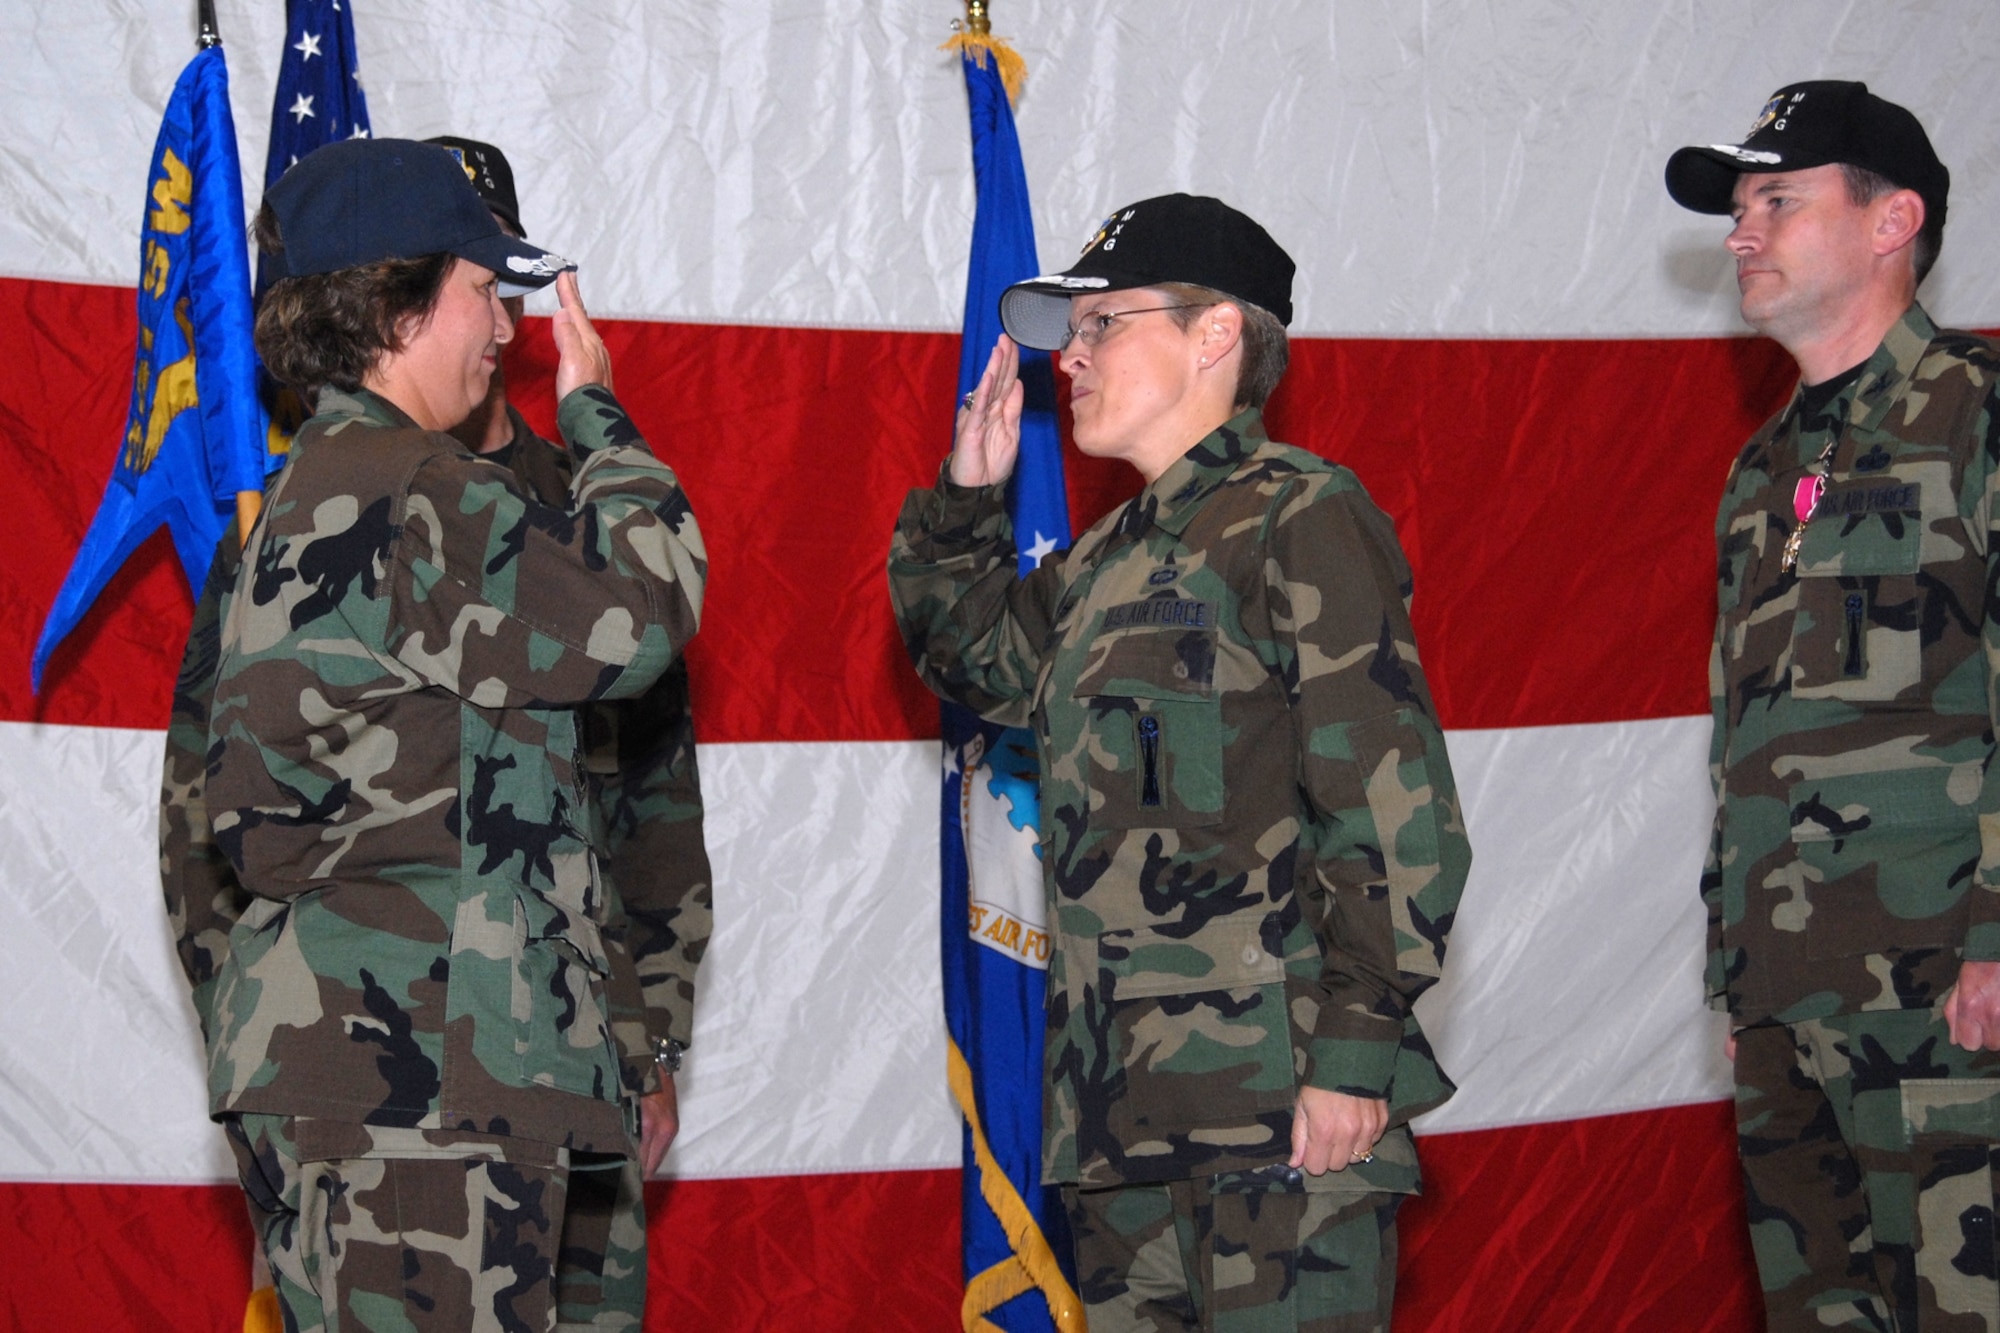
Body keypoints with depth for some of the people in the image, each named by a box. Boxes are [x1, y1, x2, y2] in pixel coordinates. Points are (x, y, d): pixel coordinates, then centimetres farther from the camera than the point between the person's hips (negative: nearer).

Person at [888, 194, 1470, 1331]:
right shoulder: (1111, 557, 19)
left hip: (1281, 1103, -8)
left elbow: (1393, 803, -15)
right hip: (1128, 1109, 9)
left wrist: (1356, 1053, -20)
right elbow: (971, 658, 38)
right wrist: (968, 499, 21)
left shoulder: (1299, 518, -7)